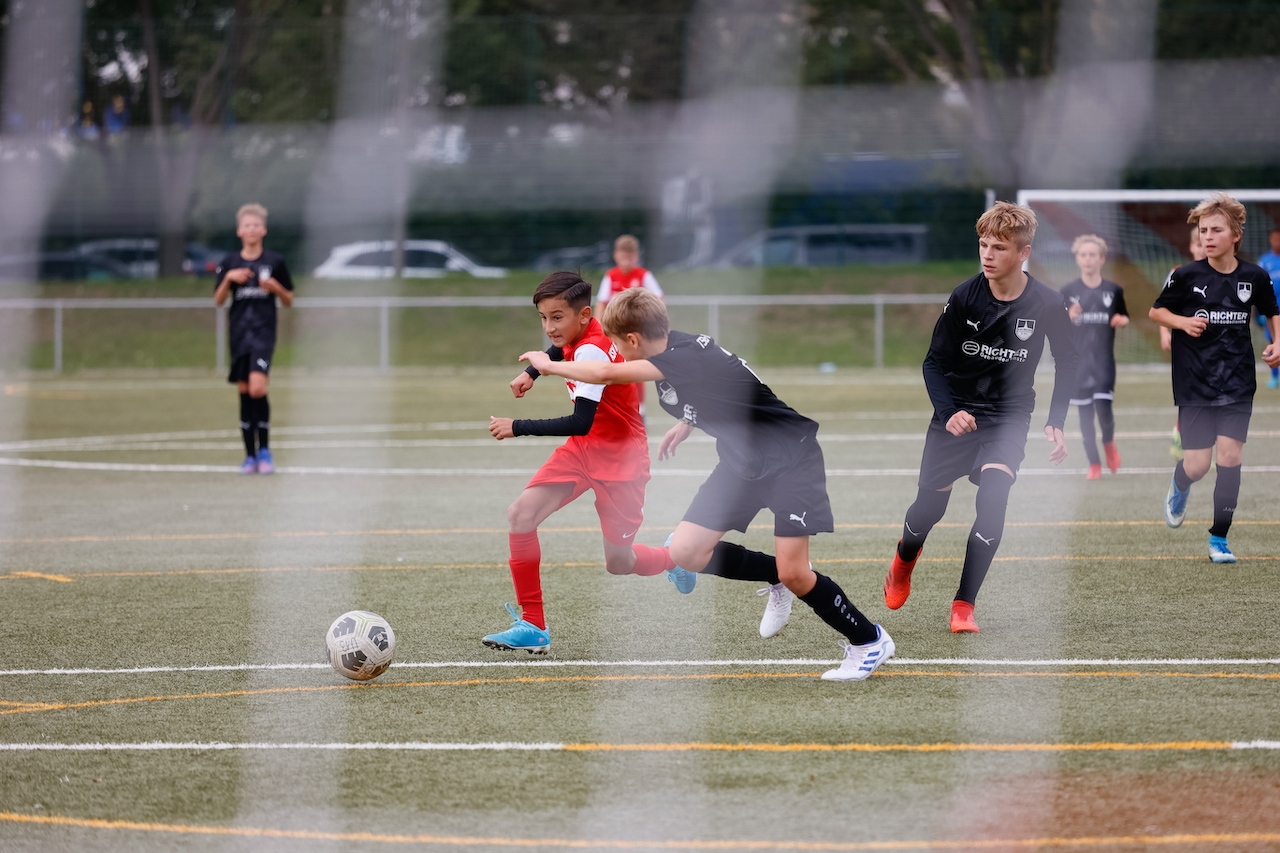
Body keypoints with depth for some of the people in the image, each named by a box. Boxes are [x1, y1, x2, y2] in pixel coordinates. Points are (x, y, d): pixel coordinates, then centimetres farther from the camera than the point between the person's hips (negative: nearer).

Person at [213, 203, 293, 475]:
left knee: (257, 387, -20)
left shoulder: (275, 262, 4)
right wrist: (228, 279, -9)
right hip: (239, 332, 3)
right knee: (244, 392, 4)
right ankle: (250, 455, 11)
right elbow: (219, 300, 7)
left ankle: (264, 450, -9)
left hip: (264, 331, -3)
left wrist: (276, 288, -9)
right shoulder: (230, 262, 8)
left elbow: (288, 301, 10)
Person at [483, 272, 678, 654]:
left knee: (618, 563, 2)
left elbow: (580, 423, -33)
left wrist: (517, 428, -30)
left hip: (618, 458, -8)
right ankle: (533, 626, -8)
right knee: (521, 514, -12)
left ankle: (676, 559, 39)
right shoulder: (578, 336, -3)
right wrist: (532, 371, 16)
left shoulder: (591, 351, -28)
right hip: (582, 450, 8)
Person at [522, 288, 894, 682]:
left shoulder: (686, 357, -29)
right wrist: (687, 423, 14)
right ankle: (777, 580, 18)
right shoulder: (675, 348, 0)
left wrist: (549, 365, -21)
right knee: (686, 552, -4)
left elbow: (605, 373, -36)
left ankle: (869, 640, 8)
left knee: (793, 572, -15)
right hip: (743, 462, 9)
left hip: (790, 457, -9)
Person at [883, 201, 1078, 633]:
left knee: (993, 495, -23)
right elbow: (934, 362, -6)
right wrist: (948, 412, -23)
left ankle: (964, 605, -13)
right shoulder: (964, 297, -14)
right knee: (929, 508, 5)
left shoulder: (1047, 305, -13)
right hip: (957, 413, 1)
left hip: (1010, 416, -1)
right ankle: (905, 557, 44)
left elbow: (1066, 362, 4)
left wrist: (1055, 424, -4)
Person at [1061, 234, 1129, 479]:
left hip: (1104, 360, -1)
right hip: (1078, 360, 1)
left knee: (1103, 406, -13)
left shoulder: (1114, 290, 5)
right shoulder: (1069, 292, 3)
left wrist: (1122, 321, -6)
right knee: (1085, 413, 2)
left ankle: (1109, 442, 19)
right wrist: (1069, 318, -17)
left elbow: (1124, 317, 18)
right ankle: (1094, 464, 12)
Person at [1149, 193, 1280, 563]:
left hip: (1237, 384, 1)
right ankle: (1179, 488, 35)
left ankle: (1219, 539, 6)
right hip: (1194, 384, -1)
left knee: (1230, 457, -8)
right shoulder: (1186, 276, -7)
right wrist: (1183, 322, -13)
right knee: (1197, 466, -4)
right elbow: (1156, 311, 6)